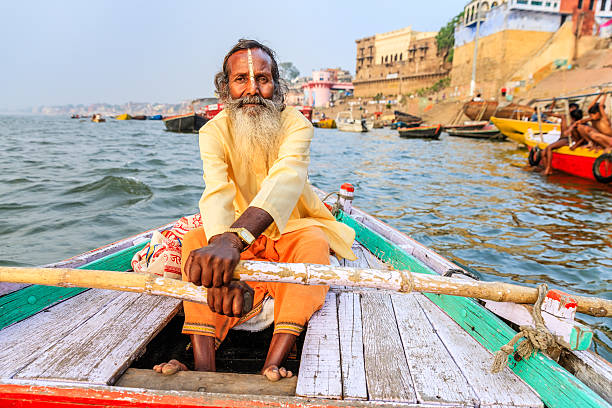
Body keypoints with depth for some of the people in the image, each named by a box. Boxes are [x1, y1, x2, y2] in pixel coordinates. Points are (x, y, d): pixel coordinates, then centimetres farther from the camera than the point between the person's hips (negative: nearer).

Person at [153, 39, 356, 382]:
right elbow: (216, 195, -31)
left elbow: (286, 180, -40)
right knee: (195, 239, -24)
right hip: (241, 241, 2)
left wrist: (232, 239, -59)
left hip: (292, 232, -2)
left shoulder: (295, 123, -19)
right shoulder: (214, 131, -13)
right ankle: (204, 366, -32)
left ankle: (272, 367, -41)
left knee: (315, 240, -33)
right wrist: (222, 256, -53)